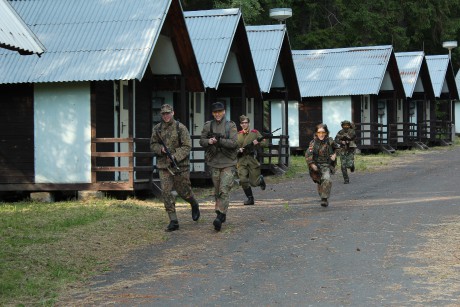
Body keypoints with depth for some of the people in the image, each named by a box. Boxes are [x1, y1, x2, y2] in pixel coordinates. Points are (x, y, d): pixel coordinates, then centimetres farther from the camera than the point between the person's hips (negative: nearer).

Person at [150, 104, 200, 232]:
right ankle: (173, 221, -3)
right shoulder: (157, 129, 5)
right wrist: (161, 149, -10)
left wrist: (175, 156, -20)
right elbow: (153, 145, 11)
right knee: (166, 192, -7)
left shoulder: (180, 128, -6)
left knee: (184, 190, 6)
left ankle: (195, 206, 40)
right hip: (164, 165, 3)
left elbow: (187, 146, -9)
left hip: (180, 164, -3)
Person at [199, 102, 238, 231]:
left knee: (224, 190, -13)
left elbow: (233, 143, -12)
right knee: (217, 191, 12)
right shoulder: (208, 126, 5)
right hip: (214, 163, 4)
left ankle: (220, 217, -19)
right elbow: (201, 141, 7)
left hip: (228, 163, -4)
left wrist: (219, 140, -19)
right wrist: (208, 141, -14)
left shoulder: (230, 126, -3)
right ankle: (221, 214, 26)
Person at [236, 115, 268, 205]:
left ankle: (261, 179, 34)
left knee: (254, 182, -2)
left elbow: (265, 143, 3)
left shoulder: (254, 133, 4)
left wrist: (257, 142, -16)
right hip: (242, 161, 2)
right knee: (243, 180, -13)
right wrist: (238, 150, -9)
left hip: (252, 159, -2)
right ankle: (250, 198, 2)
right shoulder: (238, 135, 9)